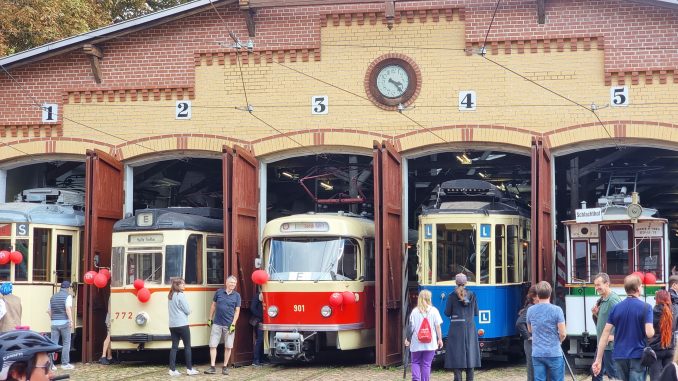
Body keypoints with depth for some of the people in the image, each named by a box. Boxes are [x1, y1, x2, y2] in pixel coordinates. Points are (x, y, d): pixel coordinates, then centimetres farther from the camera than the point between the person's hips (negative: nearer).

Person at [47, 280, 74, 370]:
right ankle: (65, 363, 4)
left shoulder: (53, 296, 14)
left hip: (54, 323, 5)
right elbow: (68, 309, -18)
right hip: (64, 322, -5)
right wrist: (71, 321, -20)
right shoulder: (68, 296, -5)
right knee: (66, 343, 4)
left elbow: (49, 311, 17)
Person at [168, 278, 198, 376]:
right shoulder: (180, 295, -11)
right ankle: (189, 369, 6)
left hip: (172, 325, 7)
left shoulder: (170, 296, 12)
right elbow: (188, 310, -10)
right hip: (182, 324, -7)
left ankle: (172, 369, 1)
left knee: (174, 347, 6)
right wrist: (188, 311, 10)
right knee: (187, 346, 3)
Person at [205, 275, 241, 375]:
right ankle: (212, 367, 2)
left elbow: (237, 311, 0)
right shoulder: (219, 292, 3)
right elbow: (213, 305, 12)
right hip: (217, 324, 1)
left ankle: (225, 367, 15)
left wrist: (233, 324, -8)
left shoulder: (236, 295, 1)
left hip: (229, 325, 0)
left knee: (228, 346, 4)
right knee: (213, 345, -2)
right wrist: (210, 319, 10)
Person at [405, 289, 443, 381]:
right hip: (430, 343, 0)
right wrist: (440, 339, 6)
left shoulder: (415, 311, 1)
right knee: (426, 364, 5)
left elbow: (411, 327, 1)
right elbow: (438, 326, -1)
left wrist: (407, 339, 9)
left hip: (416, 343, 0)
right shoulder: (434, 310, -1)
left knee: (415, 362, 11)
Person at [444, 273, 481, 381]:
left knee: (456, 353, 0)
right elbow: (476, 312, 8)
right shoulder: (472, 295, 4)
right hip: (470, 327, 3)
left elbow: (447, 313, -4)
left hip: (456, 328, -2)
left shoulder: (452, 296, -4)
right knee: (469, 352, 7)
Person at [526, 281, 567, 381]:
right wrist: (558, 341, 10)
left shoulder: (530, 310, 2)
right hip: (554, 354, -3)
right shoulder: (556, 310, -11)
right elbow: (562, 334, -9)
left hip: (537, 354, 3)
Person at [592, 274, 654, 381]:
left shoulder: (616, 308, 4)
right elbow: (649, 333, -16)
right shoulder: (645, 307, -6)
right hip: (637, 356, -4)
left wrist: (598, 360, 2)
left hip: (619, 356, 4)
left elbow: (605, 334, 0)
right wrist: (653, 330, 9)